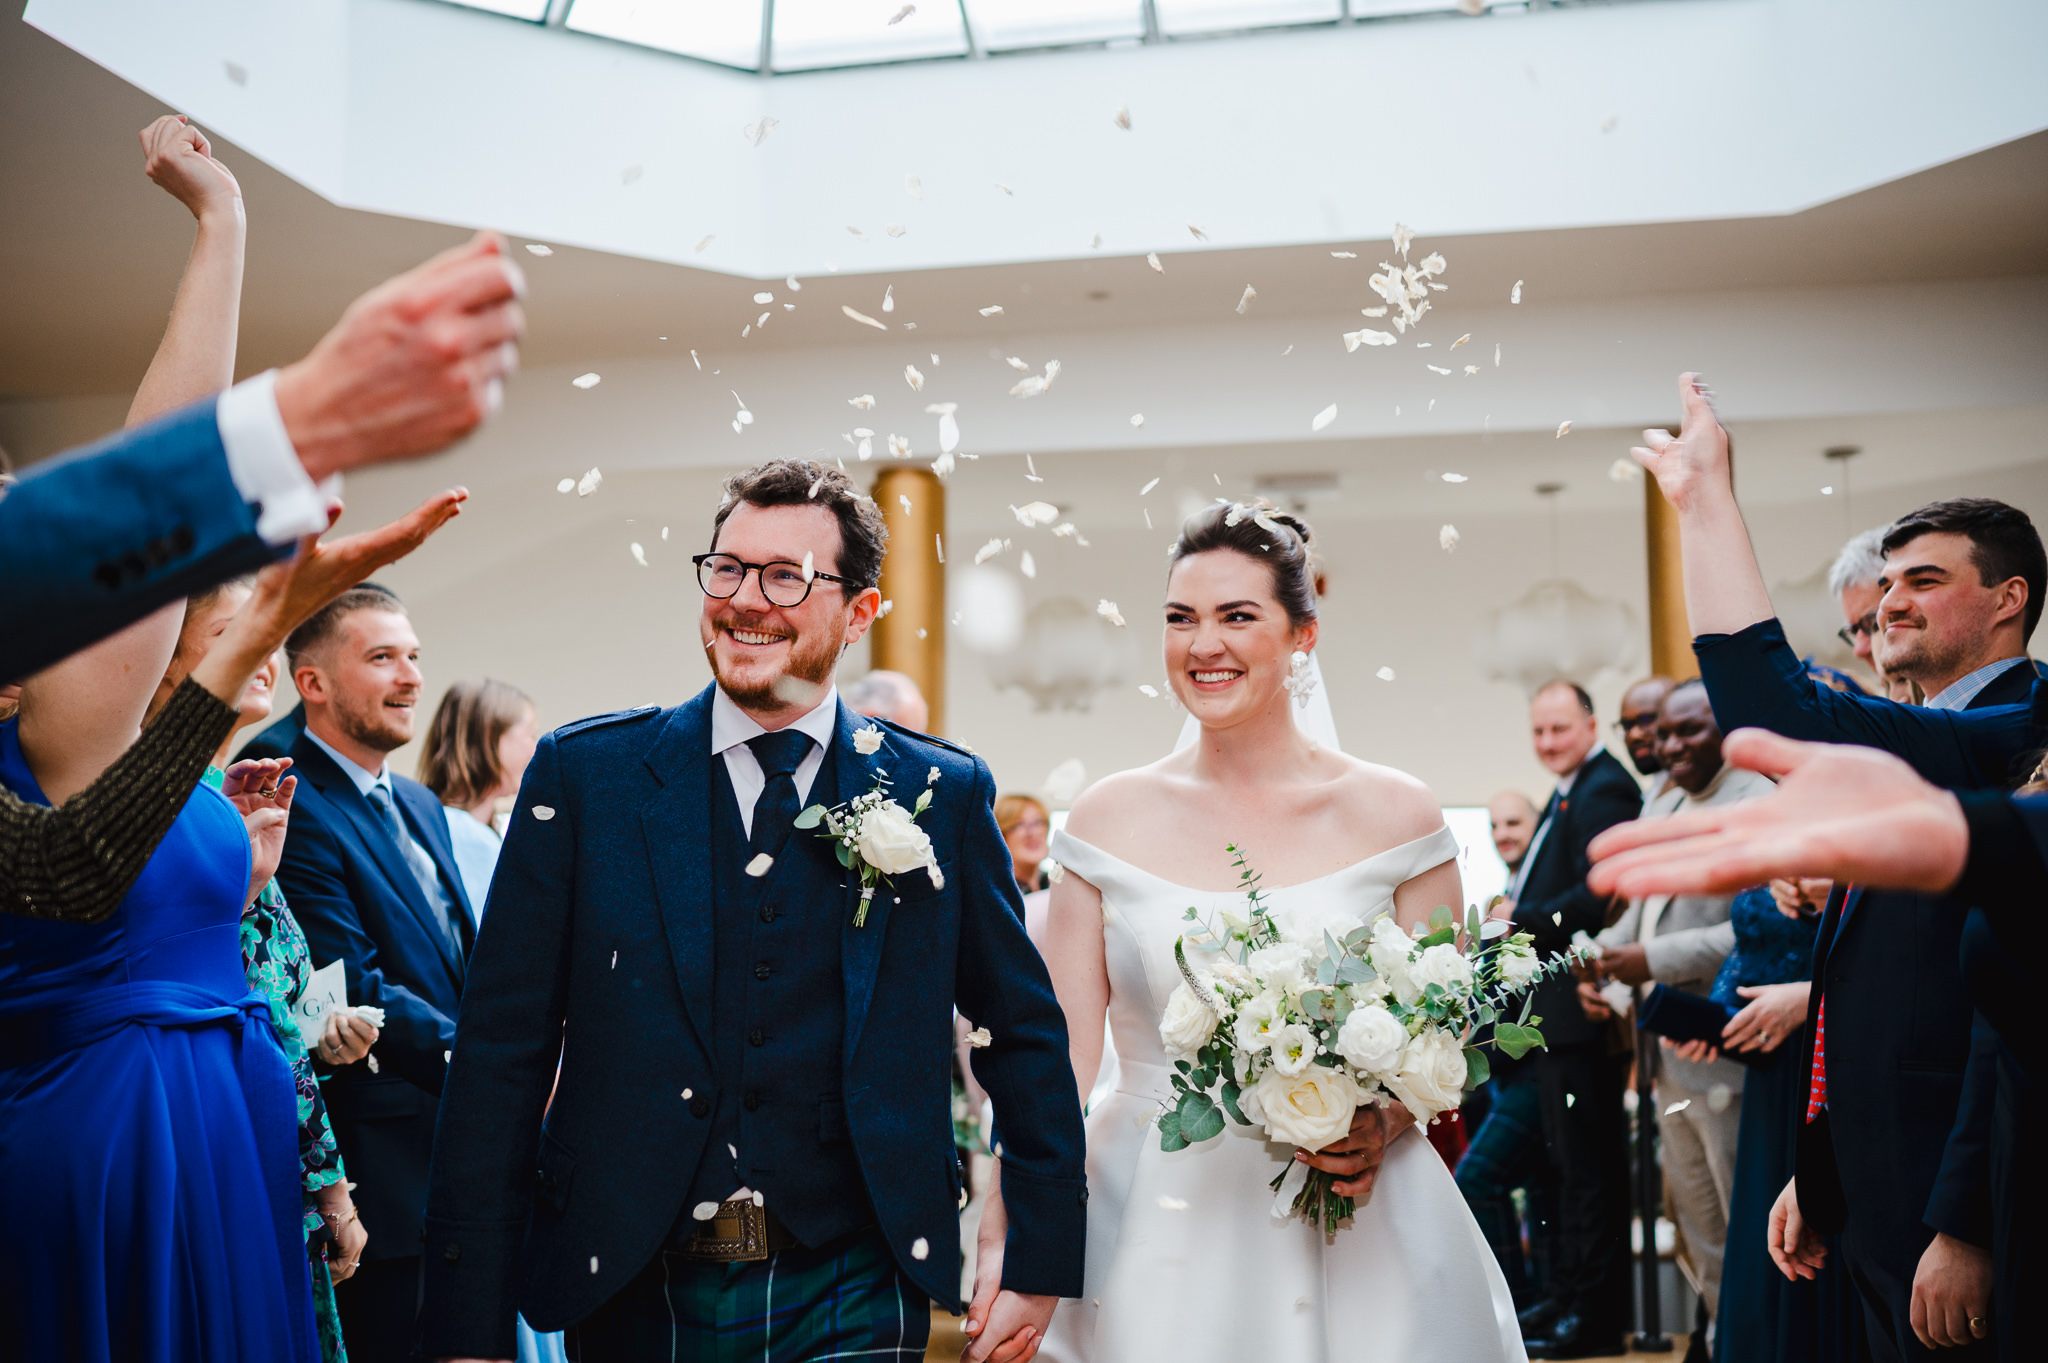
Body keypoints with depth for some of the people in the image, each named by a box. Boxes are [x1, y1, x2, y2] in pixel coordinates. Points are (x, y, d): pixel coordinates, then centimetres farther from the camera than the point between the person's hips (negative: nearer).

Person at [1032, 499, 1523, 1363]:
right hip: (1151, 1238, 1)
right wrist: (1007, 1246, -13)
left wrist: (1380, 1130, -17)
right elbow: (1058, 1051, -2)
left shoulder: (1392, 815, -2)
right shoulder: (1110, 820, 0)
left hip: (1354, 1243, 0)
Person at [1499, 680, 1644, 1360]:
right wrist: (1518, 906, 4)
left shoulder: (1606, 790, -14)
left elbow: (1599, 895, -25)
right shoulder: (1568, 795, 19)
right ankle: (1568, 1294, 29)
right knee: (1569, 1158, 18)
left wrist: (1525, 919, -15)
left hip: (1584, 1005, -11)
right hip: (1555, 1008, 11)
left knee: (1590, 1163, -4)